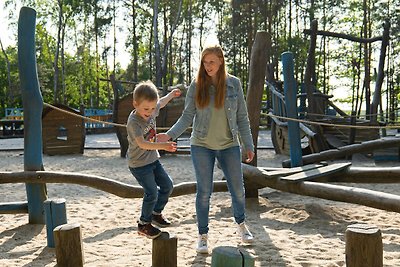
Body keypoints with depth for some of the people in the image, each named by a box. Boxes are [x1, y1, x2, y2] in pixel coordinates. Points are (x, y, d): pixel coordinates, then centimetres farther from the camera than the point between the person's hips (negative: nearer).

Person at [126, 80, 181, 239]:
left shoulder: (151, 110, -4)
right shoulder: (133, 122, -26)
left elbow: (161, 103, 20)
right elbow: (142, 144, -36)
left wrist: (172, 94, 34)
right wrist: (163, 146, -45)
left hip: (153, 159, 8)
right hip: (139, 164, -8)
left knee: (167, 185, 13)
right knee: (151, 193, -10)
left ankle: (156, 213, 32)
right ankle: (144, 224, 10)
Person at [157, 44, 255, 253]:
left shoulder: (234, 84, -2)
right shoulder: (196, 85, -5)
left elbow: (241, 117, 2)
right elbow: (187, 117, -4)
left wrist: (248, 145, 1)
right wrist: (170, 134, -18)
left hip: (229, 146, 1)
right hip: (202, 146, -1)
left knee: (238, 189, 11)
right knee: (204, 191, 2)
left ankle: (241, 224, 39)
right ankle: (202, 235, 19)